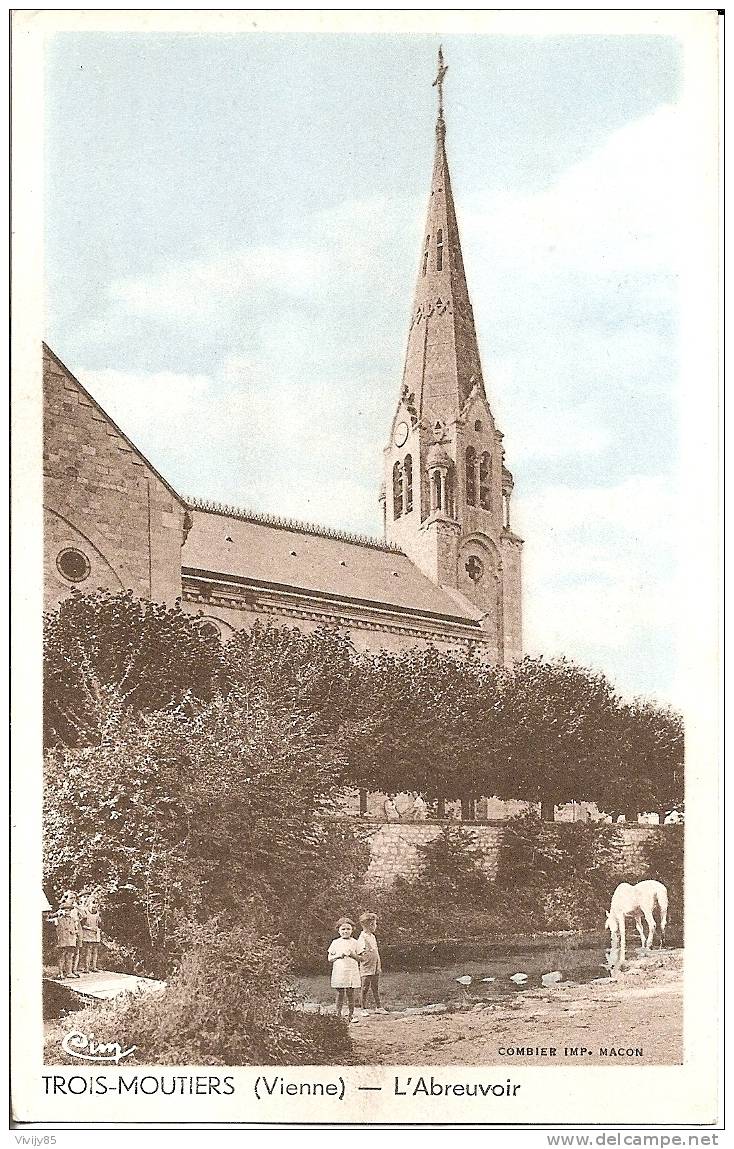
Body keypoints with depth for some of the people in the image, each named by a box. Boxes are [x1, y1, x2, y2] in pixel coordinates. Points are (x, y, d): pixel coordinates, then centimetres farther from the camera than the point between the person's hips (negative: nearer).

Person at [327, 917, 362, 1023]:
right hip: (339, 971, -1)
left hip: (352, 971, 1)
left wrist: (353, 954, -11)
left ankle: (351, 1015, 9)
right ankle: (338, 1015, 7)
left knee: (350, 994, 1)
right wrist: (338, 956, -11)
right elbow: (329, 958, 6)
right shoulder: (336, 943, 6)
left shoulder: (354, 942, 8)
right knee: (340, 994, 0)